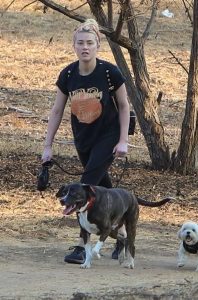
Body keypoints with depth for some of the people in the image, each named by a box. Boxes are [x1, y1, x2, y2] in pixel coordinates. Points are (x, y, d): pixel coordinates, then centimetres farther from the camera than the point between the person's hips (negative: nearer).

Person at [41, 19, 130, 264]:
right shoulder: (67, 75, -8)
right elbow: (57, 111, 1)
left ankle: (82, 247, -18)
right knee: (103, 188, 14)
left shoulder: (110, 73, -18)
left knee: (88, 185, -18)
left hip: (107, 137, -4)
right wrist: (48, 146, 0)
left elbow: (124, 106, -6)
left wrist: (123, 141, -10)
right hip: (83, 140, 4)